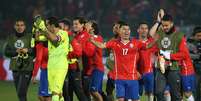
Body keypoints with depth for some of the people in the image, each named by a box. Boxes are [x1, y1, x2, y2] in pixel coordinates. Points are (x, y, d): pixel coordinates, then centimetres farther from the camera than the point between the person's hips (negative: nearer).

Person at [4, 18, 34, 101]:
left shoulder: (30, 37, -2)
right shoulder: (11, 38, 9)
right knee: (19, 94, 11)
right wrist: (16, 51, -13)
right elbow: (6, 52, 3)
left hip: (26, 69, -5)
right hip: (15, 68, 5)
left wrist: (28, 50, -20)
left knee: (21, 93, -14)